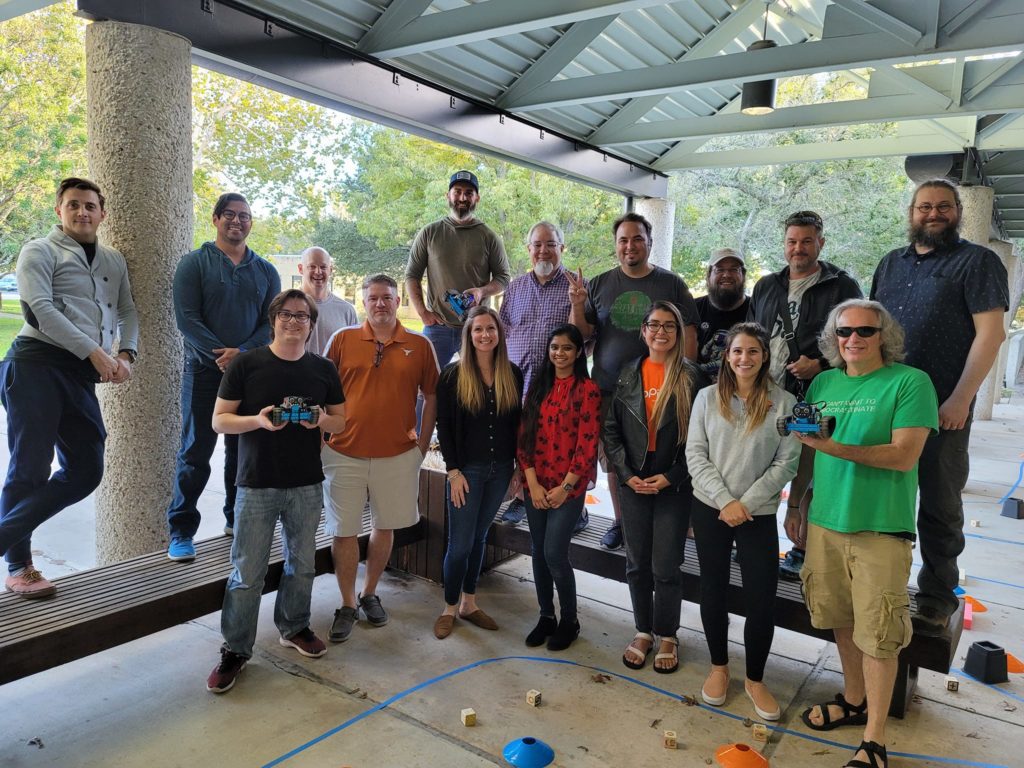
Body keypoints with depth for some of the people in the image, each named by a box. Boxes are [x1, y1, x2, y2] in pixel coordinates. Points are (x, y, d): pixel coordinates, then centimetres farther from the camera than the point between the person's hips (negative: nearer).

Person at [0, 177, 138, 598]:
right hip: (37, 365, -6)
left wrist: (125, 355, -3)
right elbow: (41, 309, -9)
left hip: (82, 375, 6)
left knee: (85, 471, 2)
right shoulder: (40, 251, 4)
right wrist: (95, 352, -15)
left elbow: (128, 311, 16)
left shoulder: (114, 261, 22)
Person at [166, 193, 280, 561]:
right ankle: (181, 531, 6)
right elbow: (187, 318, -7)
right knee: (195, 451, -1)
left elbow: (271, 323, 3)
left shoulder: (265, 271, 11)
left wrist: (242, 353, -14)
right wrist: (221, 355, -17)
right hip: (204, 370, -3)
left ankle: (238, 520, 26)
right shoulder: (195, 263, 2)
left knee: (244, 449, 11)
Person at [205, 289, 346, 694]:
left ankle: (294, 627, 36)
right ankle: (235, 650, 17)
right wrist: (259, 421, -21)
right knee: (247, 572, 1)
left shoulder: (323, 369, 5)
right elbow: (219, 420, -3)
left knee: (302, 563, 15)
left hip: (307, 484, 3)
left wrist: (319, 420, -11)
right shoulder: (245, 364, -4)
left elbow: (340, 419, 11)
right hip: (257, 483, -3)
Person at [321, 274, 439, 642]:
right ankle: (348, 604, 22)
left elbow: (431, 398, 8)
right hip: (345, 453, 0)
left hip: (398, 455, 1)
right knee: (344, 530, 5)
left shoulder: (420, 346, 2)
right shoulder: (342, 340, 1)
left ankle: (369, 594, 34)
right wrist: (322, 438, 0)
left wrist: (422, 443, 3)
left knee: (385, 526, 13)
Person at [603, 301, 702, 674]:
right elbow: (611, 429, 4)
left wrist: (671, 477, -11)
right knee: (637, 563, 11)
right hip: (633, 484, 2)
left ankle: (667, 636, 24)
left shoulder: (691, 377, -3)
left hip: (673, 486, -2)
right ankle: (643, 631, 29)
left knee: (666, 567, 3)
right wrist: (627, 474, -5)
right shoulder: (628, 375, 4)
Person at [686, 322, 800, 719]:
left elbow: (787, 462, -6)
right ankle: (718, 667, 32)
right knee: (713, 590, 12)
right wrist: (725, 500, -12)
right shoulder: (707, 398, 0)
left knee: (762, 599, 0)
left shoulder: (783, 402, -3)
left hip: (759, 514, -1)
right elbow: (695, 454, -3)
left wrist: (746, 503, -12)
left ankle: (755, 679, 22)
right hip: (709, 508, 1)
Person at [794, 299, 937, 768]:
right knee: (842, 619, 16)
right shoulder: (823, 384, 9)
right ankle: (854, 702, 36)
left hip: (881, 527, -5)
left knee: (877, 634, 1)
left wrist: (838, 448, -26)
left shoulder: (911, 382, -6)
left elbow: (905, 456, -14)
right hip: (825, 521, 5)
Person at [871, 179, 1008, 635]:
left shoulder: (978, 262, -2)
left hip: (942, 409, -5)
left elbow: (990, 333, -9)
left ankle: (937, 596, 19)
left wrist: (960, 400, -16)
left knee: (938, 505, 4)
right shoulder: (891, 264, 15)